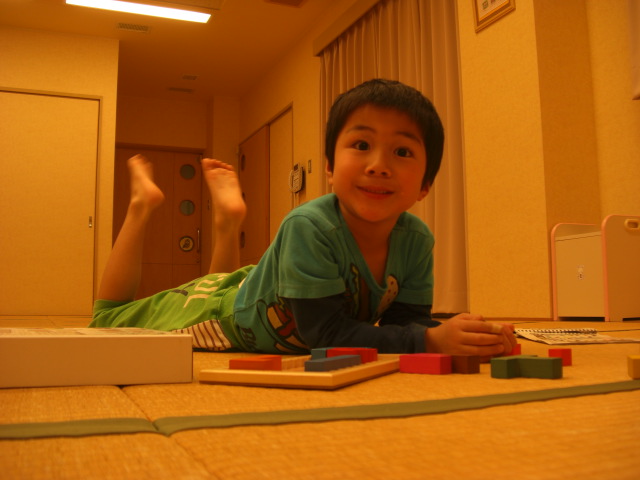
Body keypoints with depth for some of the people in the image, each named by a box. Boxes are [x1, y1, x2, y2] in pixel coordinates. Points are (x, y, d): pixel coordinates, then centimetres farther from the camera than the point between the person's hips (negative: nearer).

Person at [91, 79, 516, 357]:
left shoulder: (416, 239, -23)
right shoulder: (310, 227, -41)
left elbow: (405, 320, -20)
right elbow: (325, 332, -42)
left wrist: (461, 336, -40)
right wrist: (430, 340, -50)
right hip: (224, 315, -5)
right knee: (108, 320, 20)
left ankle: (228, 216, 41)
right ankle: (143, 204, 26)